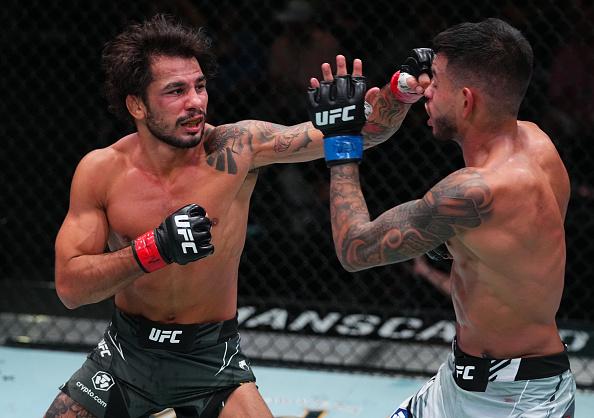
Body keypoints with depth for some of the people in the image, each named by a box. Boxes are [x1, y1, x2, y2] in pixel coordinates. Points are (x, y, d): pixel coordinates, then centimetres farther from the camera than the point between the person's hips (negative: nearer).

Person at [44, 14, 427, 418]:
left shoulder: (238, 147, -15)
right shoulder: (102, 170, -12)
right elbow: (69, 287, -15)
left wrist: (400, 91, -38)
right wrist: (155, 249, -28)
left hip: (212, 357, -1)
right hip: (127, 353, 1)